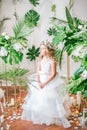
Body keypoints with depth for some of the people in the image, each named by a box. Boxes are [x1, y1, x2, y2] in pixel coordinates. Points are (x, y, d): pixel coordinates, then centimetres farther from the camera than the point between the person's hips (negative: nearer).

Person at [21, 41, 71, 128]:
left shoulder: (52, 60, -11)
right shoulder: (40, 60, 6)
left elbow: (53, 74, -15)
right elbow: (38, 72, 3)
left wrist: (45, 83, -18)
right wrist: (38, 82, -12)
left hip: (50, 82, -6)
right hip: (40, 82, 6)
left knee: (50, 101, -4)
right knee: (38, 100, 11)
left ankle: (51, 119, 8)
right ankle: (40, 118, 27)